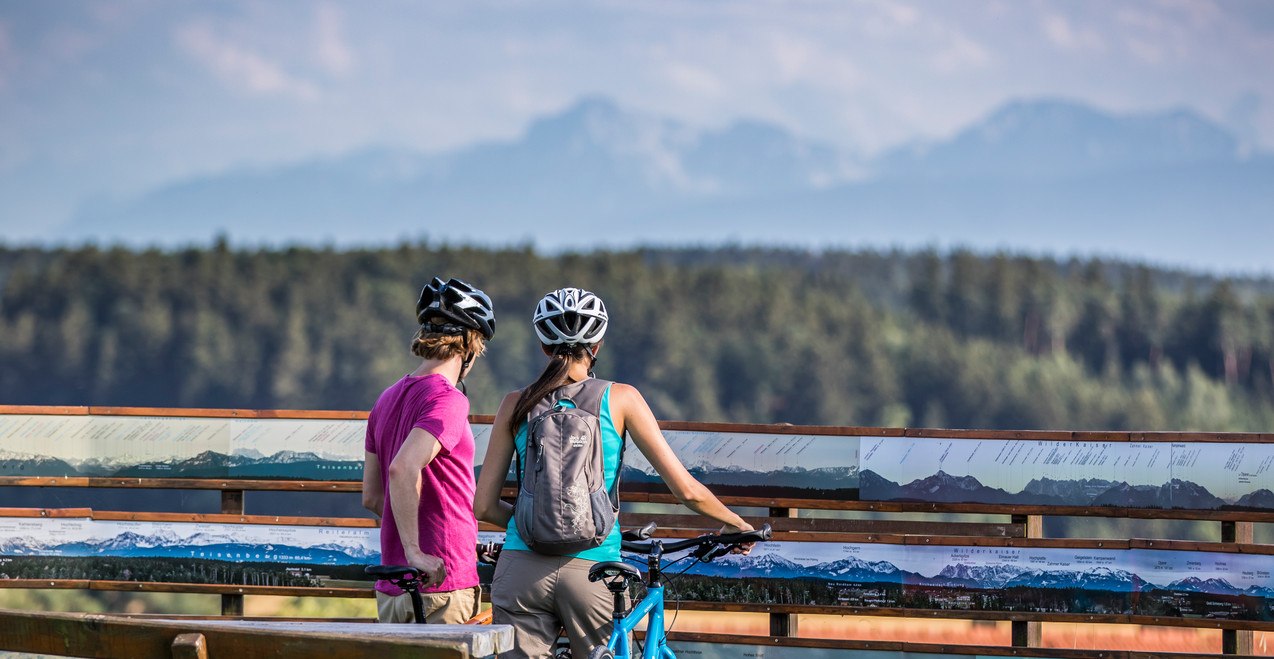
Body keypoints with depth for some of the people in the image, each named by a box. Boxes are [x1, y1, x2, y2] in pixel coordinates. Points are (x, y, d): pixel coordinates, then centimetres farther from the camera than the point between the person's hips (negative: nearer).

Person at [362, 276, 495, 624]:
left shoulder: (388, 398, 13)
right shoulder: (447, 399, -13)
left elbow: (372, 496, 16)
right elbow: (403, 468, -29)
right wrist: (415, 552, -26)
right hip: (442, 588, -8)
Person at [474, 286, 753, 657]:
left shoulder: (517, 404, 6)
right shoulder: (619, 399, 1)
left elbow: (483, 506, 6)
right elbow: (687, 490, -1)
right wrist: (738, 525, 16)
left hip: (521, 569, 1)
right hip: (593, 571, -1)